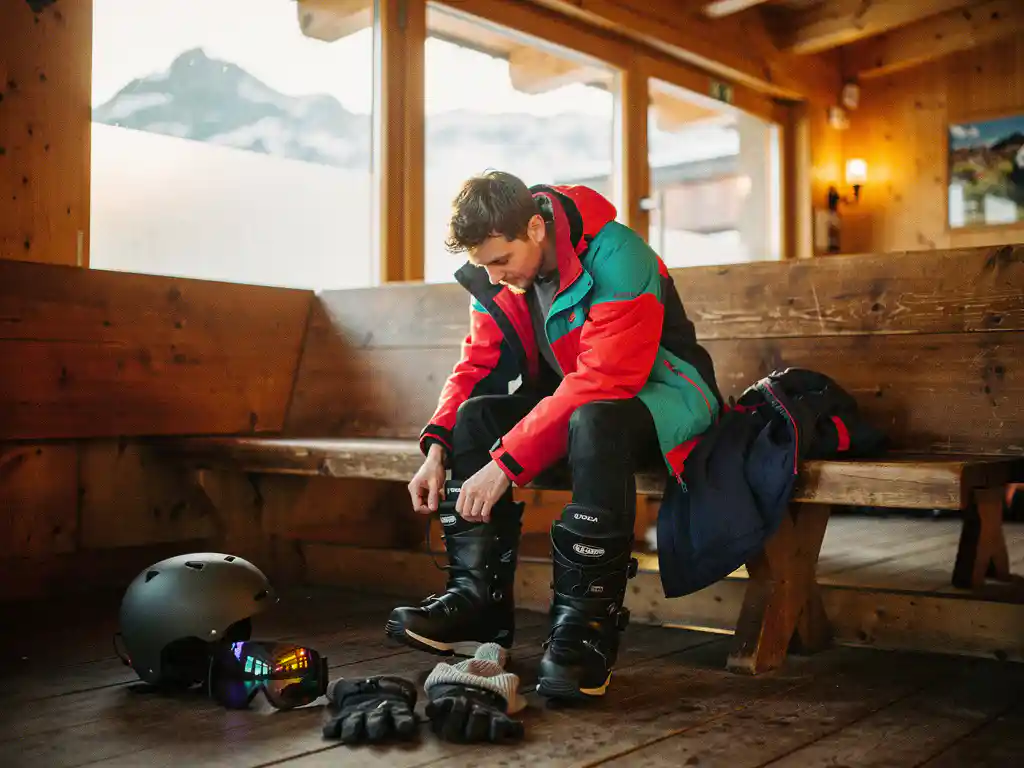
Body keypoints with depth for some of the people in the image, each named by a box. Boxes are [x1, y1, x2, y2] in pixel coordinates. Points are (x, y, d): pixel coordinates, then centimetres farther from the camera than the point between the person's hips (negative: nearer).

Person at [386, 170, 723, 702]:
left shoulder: (616, 260, -27)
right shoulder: (494, 278, -3)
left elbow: (602, 383, -34)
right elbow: (477, 365, 0)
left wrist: (506, 461, -36)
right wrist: (436, 449, -17)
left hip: (660, 391, -7)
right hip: (568, 396, 7)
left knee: (594, 422, -38)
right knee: (474, 415, -15)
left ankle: (585, 626, -31)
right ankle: (478, 599, -13)